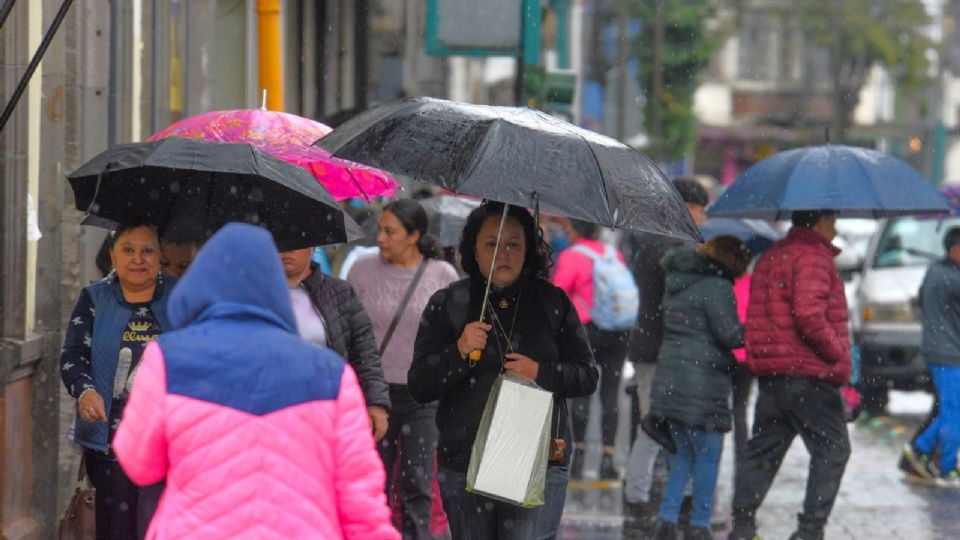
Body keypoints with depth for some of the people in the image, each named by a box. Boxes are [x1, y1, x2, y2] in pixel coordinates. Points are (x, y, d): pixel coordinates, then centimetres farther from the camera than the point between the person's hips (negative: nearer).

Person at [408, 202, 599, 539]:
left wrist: (541, 373, -10)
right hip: (465, 464, 1)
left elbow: (588, 376, 8)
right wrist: (459, 352, -16)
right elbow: (419, 387, 1)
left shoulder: (552, 302, 7)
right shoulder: (447, 304, 5)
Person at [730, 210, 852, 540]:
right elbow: (809, 315, -22)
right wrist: (838, 352, -12)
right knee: (832, 450, -1)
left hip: (769, 375, 9)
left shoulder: (771, 257, 17)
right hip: (809, 375, -9)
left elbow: (756, 317, 17)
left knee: (763, 450, 12)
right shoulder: (813, 257, -11)